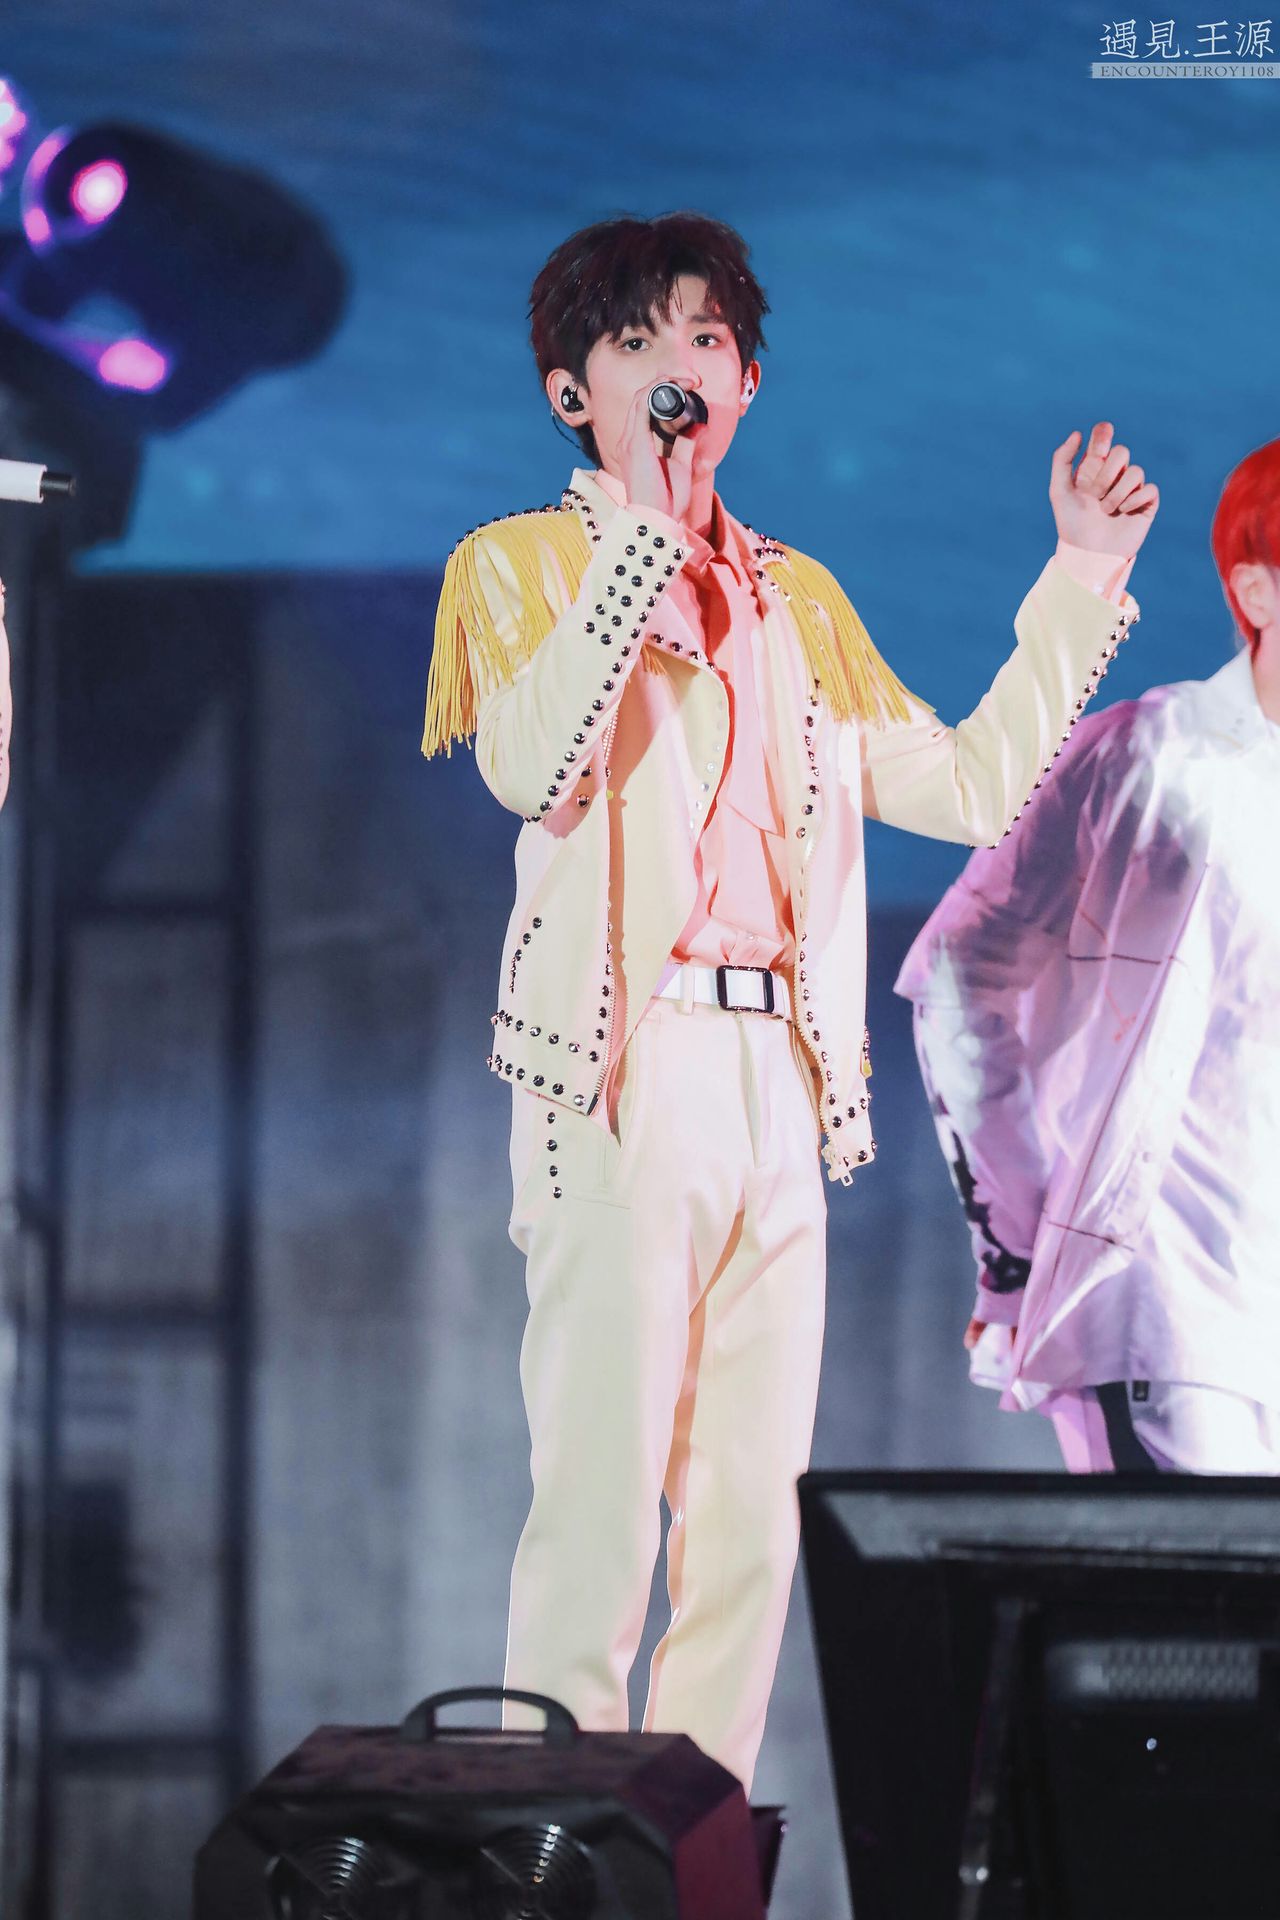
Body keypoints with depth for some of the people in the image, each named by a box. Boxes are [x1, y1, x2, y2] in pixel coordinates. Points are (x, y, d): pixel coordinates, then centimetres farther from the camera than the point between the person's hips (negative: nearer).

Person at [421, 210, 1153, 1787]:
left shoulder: (796, 594, 20)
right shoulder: (522, 562, 5)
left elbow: (969, 785, 16)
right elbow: (535, 767, -15)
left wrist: (1084, 580, 15)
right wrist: (645, 534, -15)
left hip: (779, 1072, 6)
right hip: (621, 1067, -5)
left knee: (752, 1512, 5)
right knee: (600, 1503, -12)